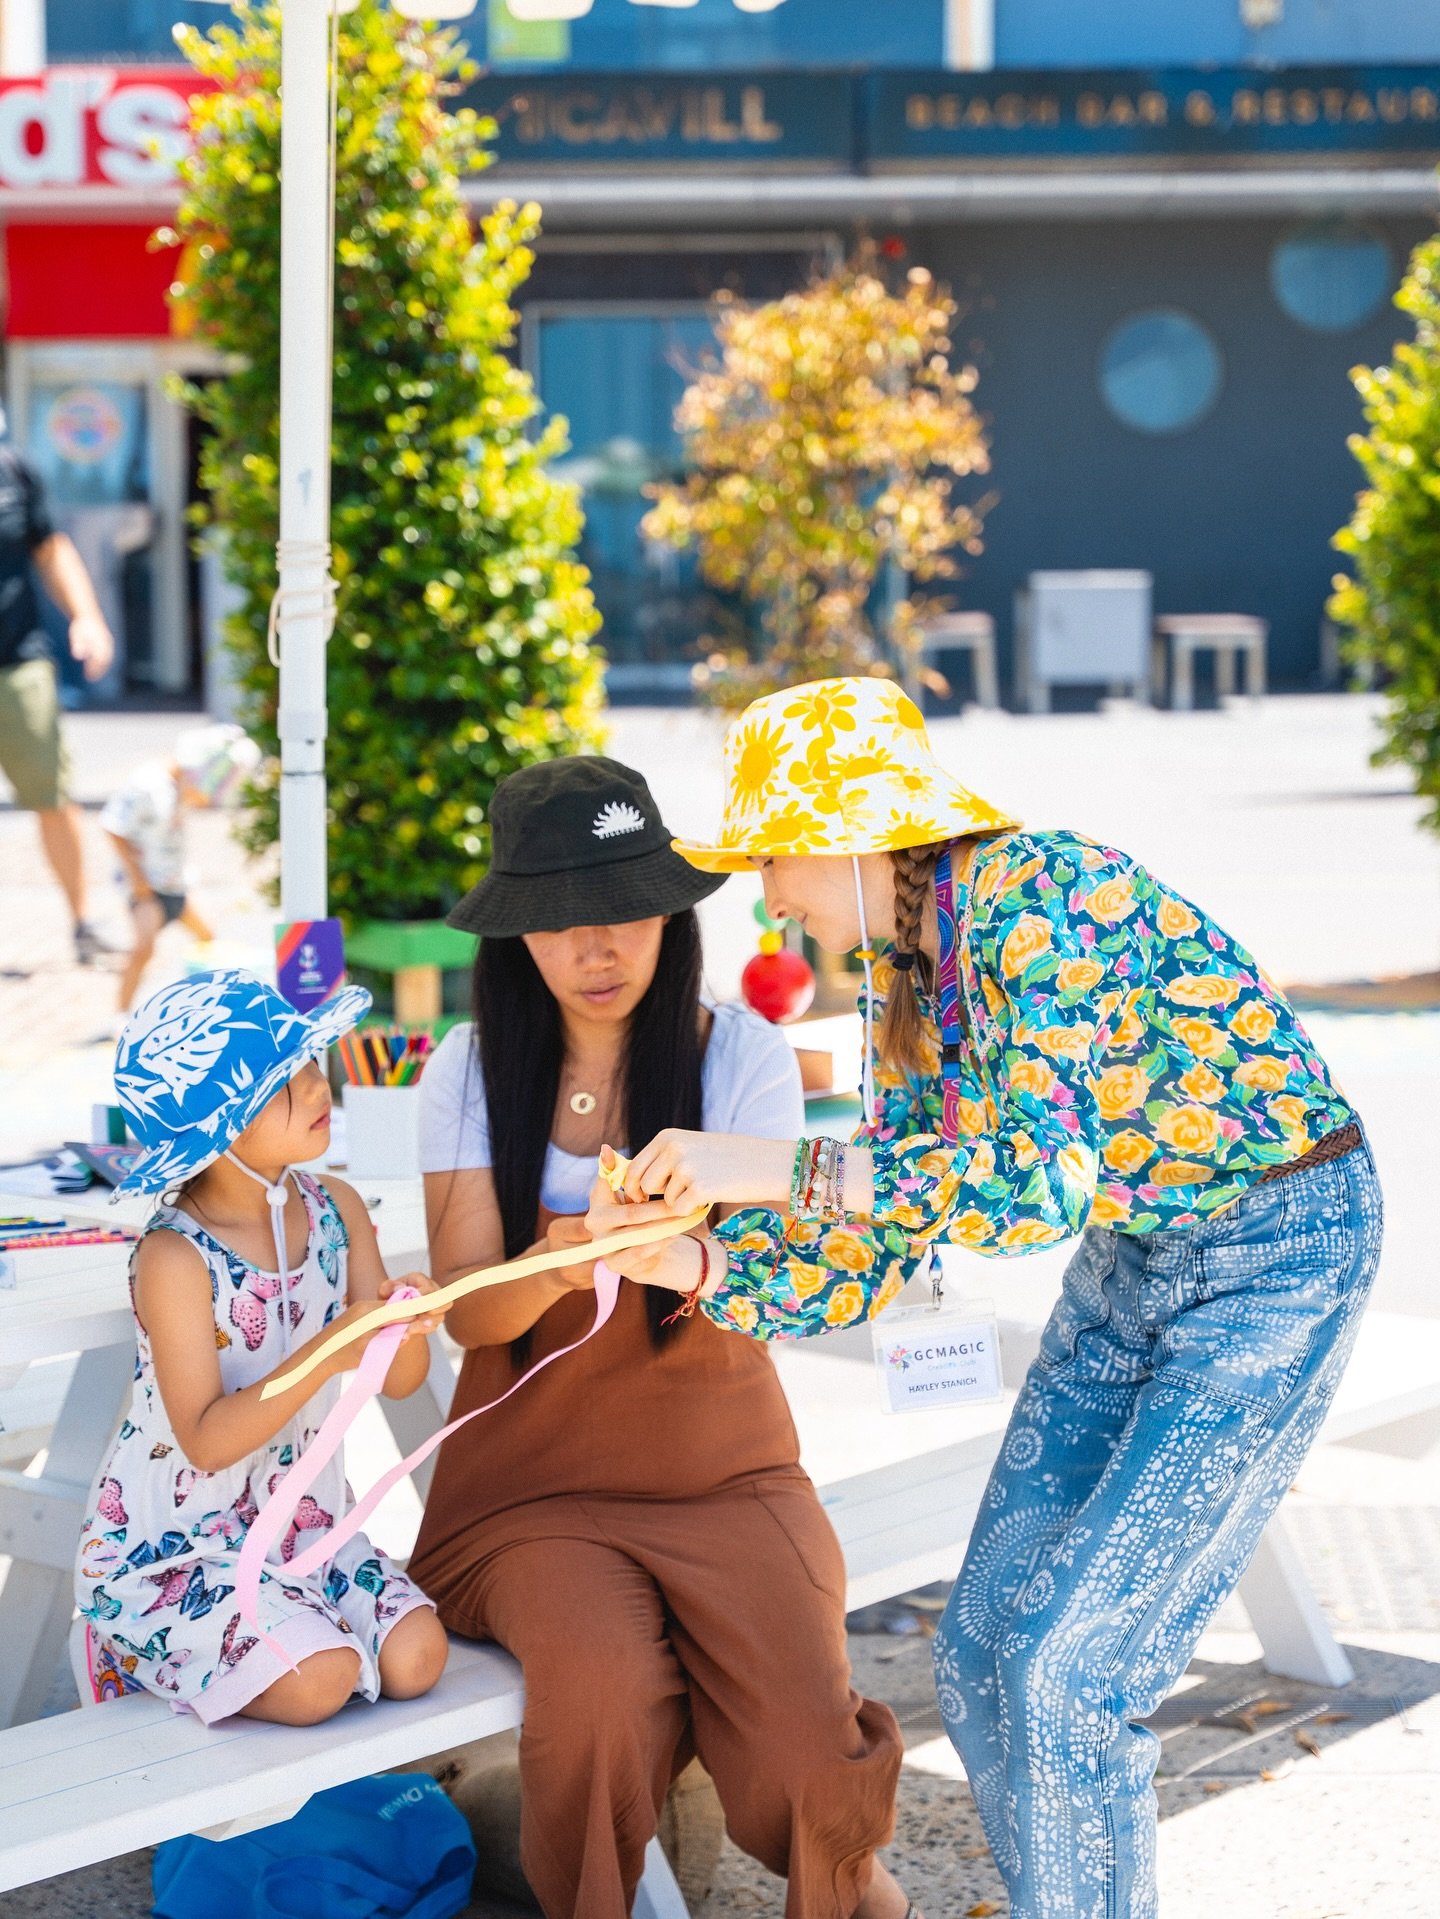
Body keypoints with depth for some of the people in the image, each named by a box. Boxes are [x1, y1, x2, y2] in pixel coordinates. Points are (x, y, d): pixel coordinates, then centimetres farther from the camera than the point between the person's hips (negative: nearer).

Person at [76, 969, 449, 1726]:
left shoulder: (336, 1209, -4)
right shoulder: (175, 1259, -22)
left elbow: (399, 1381, -3)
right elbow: (207, 1442, -25)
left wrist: (406, 1326, -27)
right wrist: (331, 1352, -36)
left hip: (296, 1517, 6)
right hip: (169, 1549, -5)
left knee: (415, 1656, -14)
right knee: (321, 1679, -23)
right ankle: (143, 1657, 4)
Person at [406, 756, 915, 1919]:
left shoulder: (740, 1054, -2)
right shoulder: (472, 1072, -1)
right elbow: (467, 1310, -8)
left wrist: (689, 1259, -37)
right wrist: (553, 1269, -32)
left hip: (719, 1463, 0)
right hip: (535, 1474, 0)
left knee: (807, 1752, -20)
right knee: (603, 1697, -30)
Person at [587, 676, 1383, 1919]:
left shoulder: (1043, 897, -25)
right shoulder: (901, 961, 2)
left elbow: (1045, 1177, -34)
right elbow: (893, 1220, 3)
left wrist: (774, 1170, -34)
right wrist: (700, 1268, -11)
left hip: (1277, 1250, -8)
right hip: (1131, 1258, 8)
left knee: (1065, 1666, -11)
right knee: (981, 1651, 5)